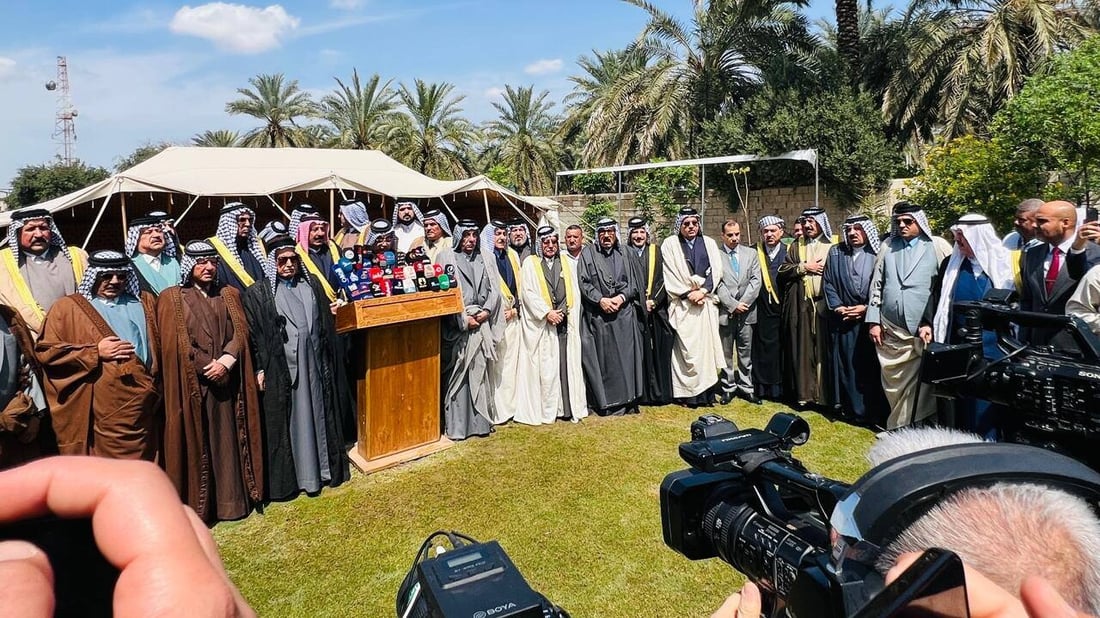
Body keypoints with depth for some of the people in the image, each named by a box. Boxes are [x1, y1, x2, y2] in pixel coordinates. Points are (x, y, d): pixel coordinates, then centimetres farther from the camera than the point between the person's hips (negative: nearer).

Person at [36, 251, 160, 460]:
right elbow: (45, 351, -1)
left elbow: (157, 348, 19)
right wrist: (95, 352, -10)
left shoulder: (145, 302, 15)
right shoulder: (67, 307, 5)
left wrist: (156, 390, 10)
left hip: (141, 409, 3)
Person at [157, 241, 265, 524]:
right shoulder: (171, 298, 1)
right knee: (195, 443, 1)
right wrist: (209, 368, -12)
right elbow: (174, 344, -6)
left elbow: (241, 332, 3)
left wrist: (225, 362, -13)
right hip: (191, 383, -3)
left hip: (227, 380, 3)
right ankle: (196, 505, 10)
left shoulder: (230, 295, 12)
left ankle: (232, 501, 16)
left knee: (228, 440, 7)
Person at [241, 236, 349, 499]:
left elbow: (326, 324, 12)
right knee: (289, 422, 3)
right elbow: (254, 334, -3)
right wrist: (260, 369, -9)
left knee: (319, 415, 11)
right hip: (280, 369, -4)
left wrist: (328, 362, 9)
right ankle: (290, 476, 12)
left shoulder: (312, 284, 10)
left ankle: (325, 467, 23)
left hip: (314, 365, 4)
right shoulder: (259, 293, -1)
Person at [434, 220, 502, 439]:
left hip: (481, 323, 4)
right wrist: (463, 319, -12)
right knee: (456, 375, -3)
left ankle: (481, 421, 11)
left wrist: (486, 311, -5)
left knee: (480, 373, 5)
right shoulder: (447, 257, 2)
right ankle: (456, 426, 2)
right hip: (457, 324, -4)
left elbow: (494, 289, 11)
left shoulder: (483, 259, 16)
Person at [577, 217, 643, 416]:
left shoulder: (625, 254, 11)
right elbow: (583, 282, -1)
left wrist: (621, 297, -8)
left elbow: (634, 282, 10)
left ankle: (628, 400, 9)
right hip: (598, 315, -2)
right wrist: (600, 299, -13)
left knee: (626, 356, 1)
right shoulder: (588, 254, 5)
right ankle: (608, 403, 3)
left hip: (624, 313, 2)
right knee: (603, 358, -2)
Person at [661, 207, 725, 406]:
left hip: (706, 303, 3)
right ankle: (686, 392, -1)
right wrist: (688, 294, -10)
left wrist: (702, 291, -10)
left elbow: (716, 270, 4)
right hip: (682, 305, -2)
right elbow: (670, 275, -3)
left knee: (707, 345, 1)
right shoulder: (670, 244, 3)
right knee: (685, 348, -5)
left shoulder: (709, 243, 12)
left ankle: (706, 390, 7)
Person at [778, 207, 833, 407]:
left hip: (824, 305, -2)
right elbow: (783, 271, 6)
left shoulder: (832, 246, 6)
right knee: (802, 349, 2)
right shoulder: (795, 247, 14)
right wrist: (804, 267, -5)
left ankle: (824, 394, 6)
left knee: (823, 349, -2)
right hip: (800, 305, 2)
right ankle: (804, 393, 7)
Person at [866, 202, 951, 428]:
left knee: (915, 386, -4)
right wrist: (873, 321, 5)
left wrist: (932, 323, -10)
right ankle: (898, 427, 24)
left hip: (921, 331, -3)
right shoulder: (888, 247, 11)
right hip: (889, 331, 3)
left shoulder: (936, 248, 0)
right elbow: (876, 285, 11)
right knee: (892, 385, 10)